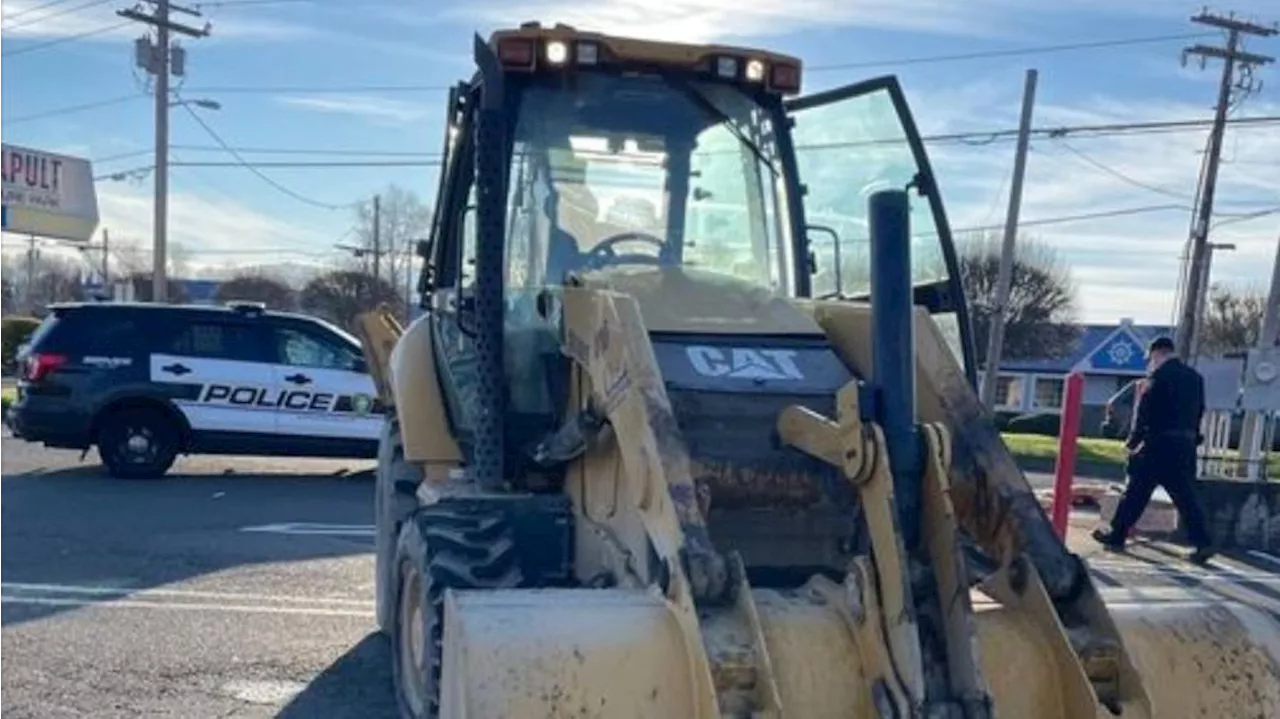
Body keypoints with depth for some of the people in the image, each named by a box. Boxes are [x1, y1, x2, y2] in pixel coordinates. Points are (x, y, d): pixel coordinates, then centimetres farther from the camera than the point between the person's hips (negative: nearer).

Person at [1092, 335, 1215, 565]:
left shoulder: (1159, 375, -9)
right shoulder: (1195, 377, 13)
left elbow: (1144, 410, -11)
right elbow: (1198, 411, 16)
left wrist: (1133, 441, -4)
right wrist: (1192, 438, 19)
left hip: (1159, 443, -6)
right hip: (1186, 444, 6)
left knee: (1136, 492, 3)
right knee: (1186, 496, 8)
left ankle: (1116, 537, 11)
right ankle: (1202, 543, 0)